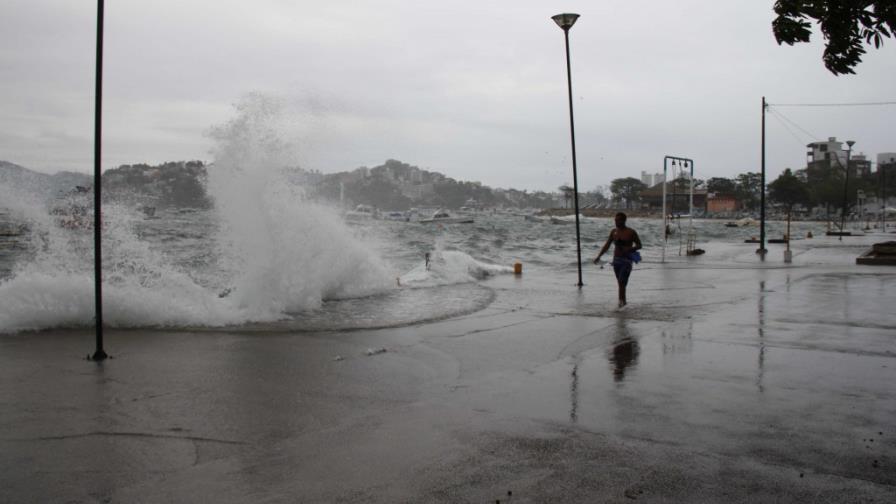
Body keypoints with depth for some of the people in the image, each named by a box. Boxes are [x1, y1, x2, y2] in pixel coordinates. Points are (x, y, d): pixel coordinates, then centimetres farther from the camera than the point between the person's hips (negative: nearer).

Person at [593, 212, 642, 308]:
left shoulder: (631, 232, -5)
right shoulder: (614, 232, 7)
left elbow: (639, 245, 0)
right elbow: (606, 246, 9)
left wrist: (629, 249, -19)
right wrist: (599, 256, -1)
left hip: (626, 261, -5)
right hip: (616, 260, 5)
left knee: (622, 283, -15)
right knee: (620, 283, 11)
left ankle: (621, 302, -15)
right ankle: (623, 302, 21)